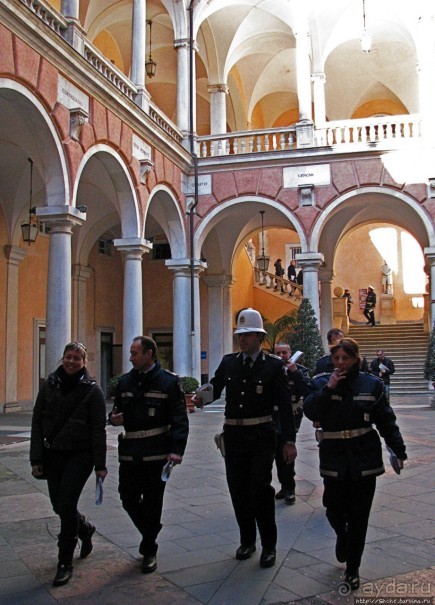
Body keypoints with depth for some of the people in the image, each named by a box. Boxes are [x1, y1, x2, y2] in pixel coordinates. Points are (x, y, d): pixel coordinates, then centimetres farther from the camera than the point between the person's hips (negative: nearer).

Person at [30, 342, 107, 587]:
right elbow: (37, 422, 5)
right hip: (53, 454, 4)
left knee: (67, 504, -7)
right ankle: (85, 529, 42)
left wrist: (100, 464, -8)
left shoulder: (92, 389, -6)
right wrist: (37, 458, -1)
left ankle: (65, 564, 8)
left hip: (79, 455, -4)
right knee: (59, 505, 10)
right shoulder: (50, 385, 4)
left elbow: (99, 430, -6)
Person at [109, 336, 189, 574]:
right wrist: (114, 418, -3)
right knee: (129, 500, 8)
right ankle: (150, 533, 36)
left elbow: (179, 419, -8)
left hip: (156, 454, -4)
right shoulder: (125, 381, 10)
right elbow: (118, 410, 21)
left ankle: (149, 550, 22)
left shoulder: (169, 382, -5)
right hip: (129, 453, 5)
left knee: (152, 503, 6)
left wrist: (177, 449, -18)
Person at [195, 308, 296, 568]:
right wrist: (199, 397, -19)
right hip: (233, 436, 4)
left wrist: (290, 441, -8)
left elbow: (285, 405, -5)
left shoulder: (274, 365, -4)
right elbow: (215, 389, 4)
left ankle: (269, 545, 12)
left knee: (261, 488, -6)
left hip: (261, 436, -4)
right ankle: (247, 541, 29)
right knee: (238, 489, 11)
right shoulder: (228, 362, 7)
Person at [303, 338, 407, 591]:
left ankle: (353, 569, 23)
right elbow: (310, 412, -13)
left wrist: (399, 451, 3)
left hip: (364, 458, 0)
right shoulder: (321, 382, 0)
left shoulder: (371, 384, -1)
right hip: (334, 459, 1)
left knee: (359, 517, 6)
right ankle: (342, 537, 40)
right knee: (334, 511, 4)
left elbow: (386, 421, 3)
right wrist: (328, 389, -20)